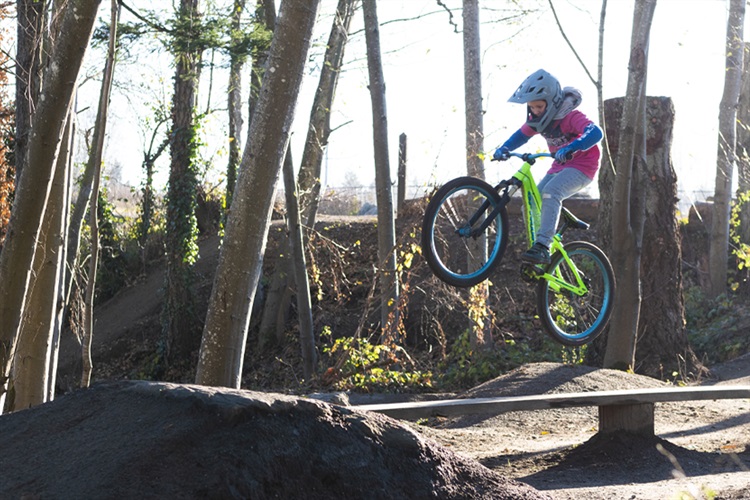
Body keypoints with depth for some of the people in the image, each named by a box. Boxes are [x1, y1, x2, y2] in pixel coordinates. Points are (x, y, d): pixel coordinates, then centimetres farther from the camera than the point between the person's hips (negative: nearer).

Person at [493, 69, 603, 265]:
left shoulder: (570, 117, -23)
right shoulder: (538, 119, -1)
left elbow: (595, 132, -39)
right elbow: (521, 135, 10)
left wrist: (570, 148, -55)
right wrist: (503, 149, -11)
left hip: (582, 165, -8)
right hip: (560, 166, 8)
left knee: (550, 191, -32)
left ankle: (543, 246, -38)